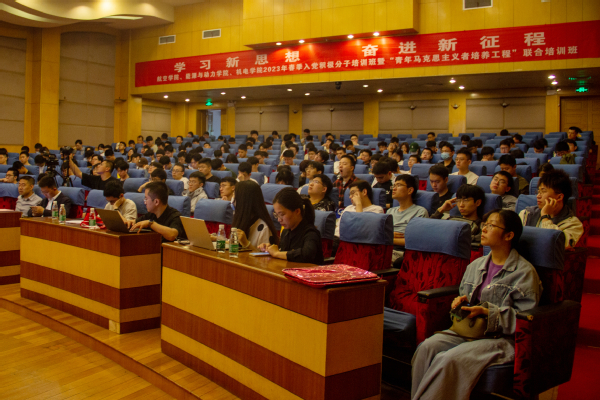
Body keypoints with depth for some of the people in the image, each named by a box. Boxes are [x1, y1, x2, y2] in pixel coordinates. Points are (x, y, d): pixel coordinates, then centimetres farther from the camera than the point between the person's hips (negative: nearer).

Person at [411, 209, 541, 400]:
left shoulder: (525, 272, -4)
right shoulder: (476, 265, 16)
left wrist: (486, 312, -18)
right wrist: (459, 302, 2)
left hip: (502, 337, -6)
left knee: (451, 358, -31)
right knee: (427, 347, -22)